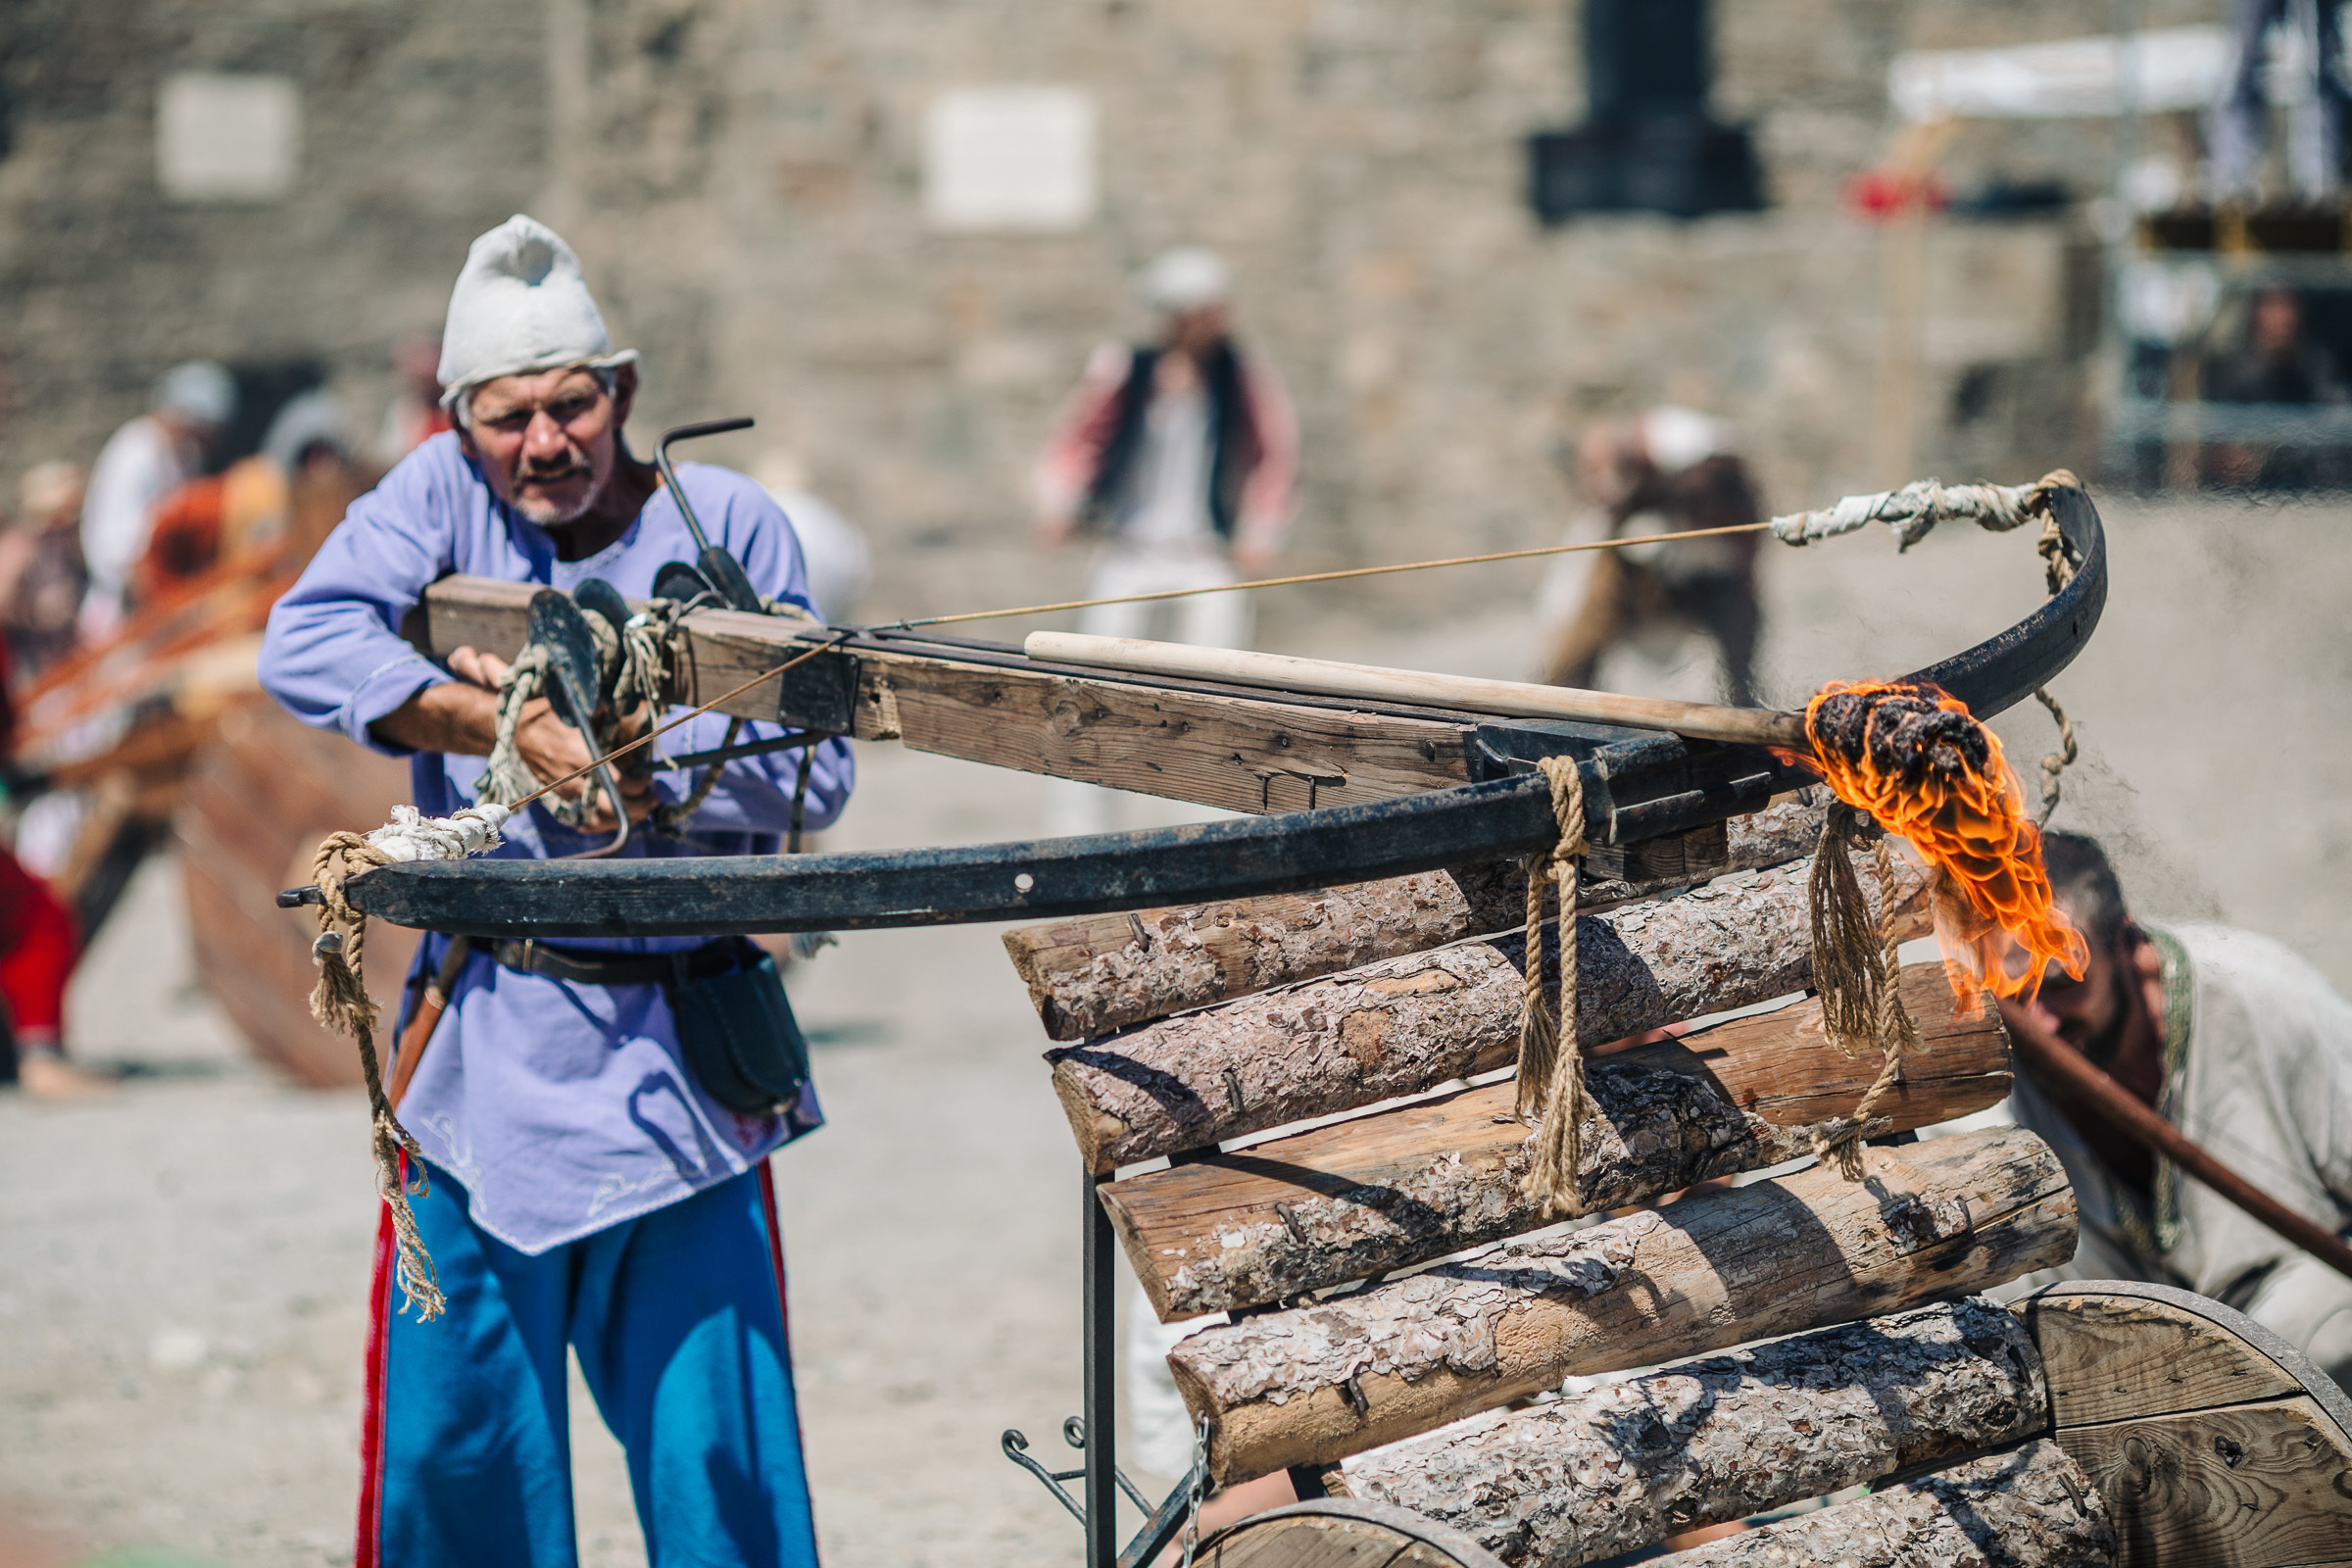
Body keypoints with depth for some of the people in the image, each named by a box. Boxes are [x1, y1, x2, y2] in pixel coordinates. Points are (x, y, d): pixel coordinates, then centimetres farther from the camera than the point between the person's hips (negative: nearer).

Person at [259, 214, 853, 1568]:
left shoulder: (730, 525, -1)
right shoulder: (444, 492, 2)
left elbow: (810, 773, -5)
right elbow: (304, 645, -14)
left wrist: (627, 759, -16)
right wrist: (513, 731, -21)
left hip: (677, 1046, -1)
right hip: (485, 1039, 1)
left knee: (716, 1437, -2)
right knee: (453, 1426, 6)